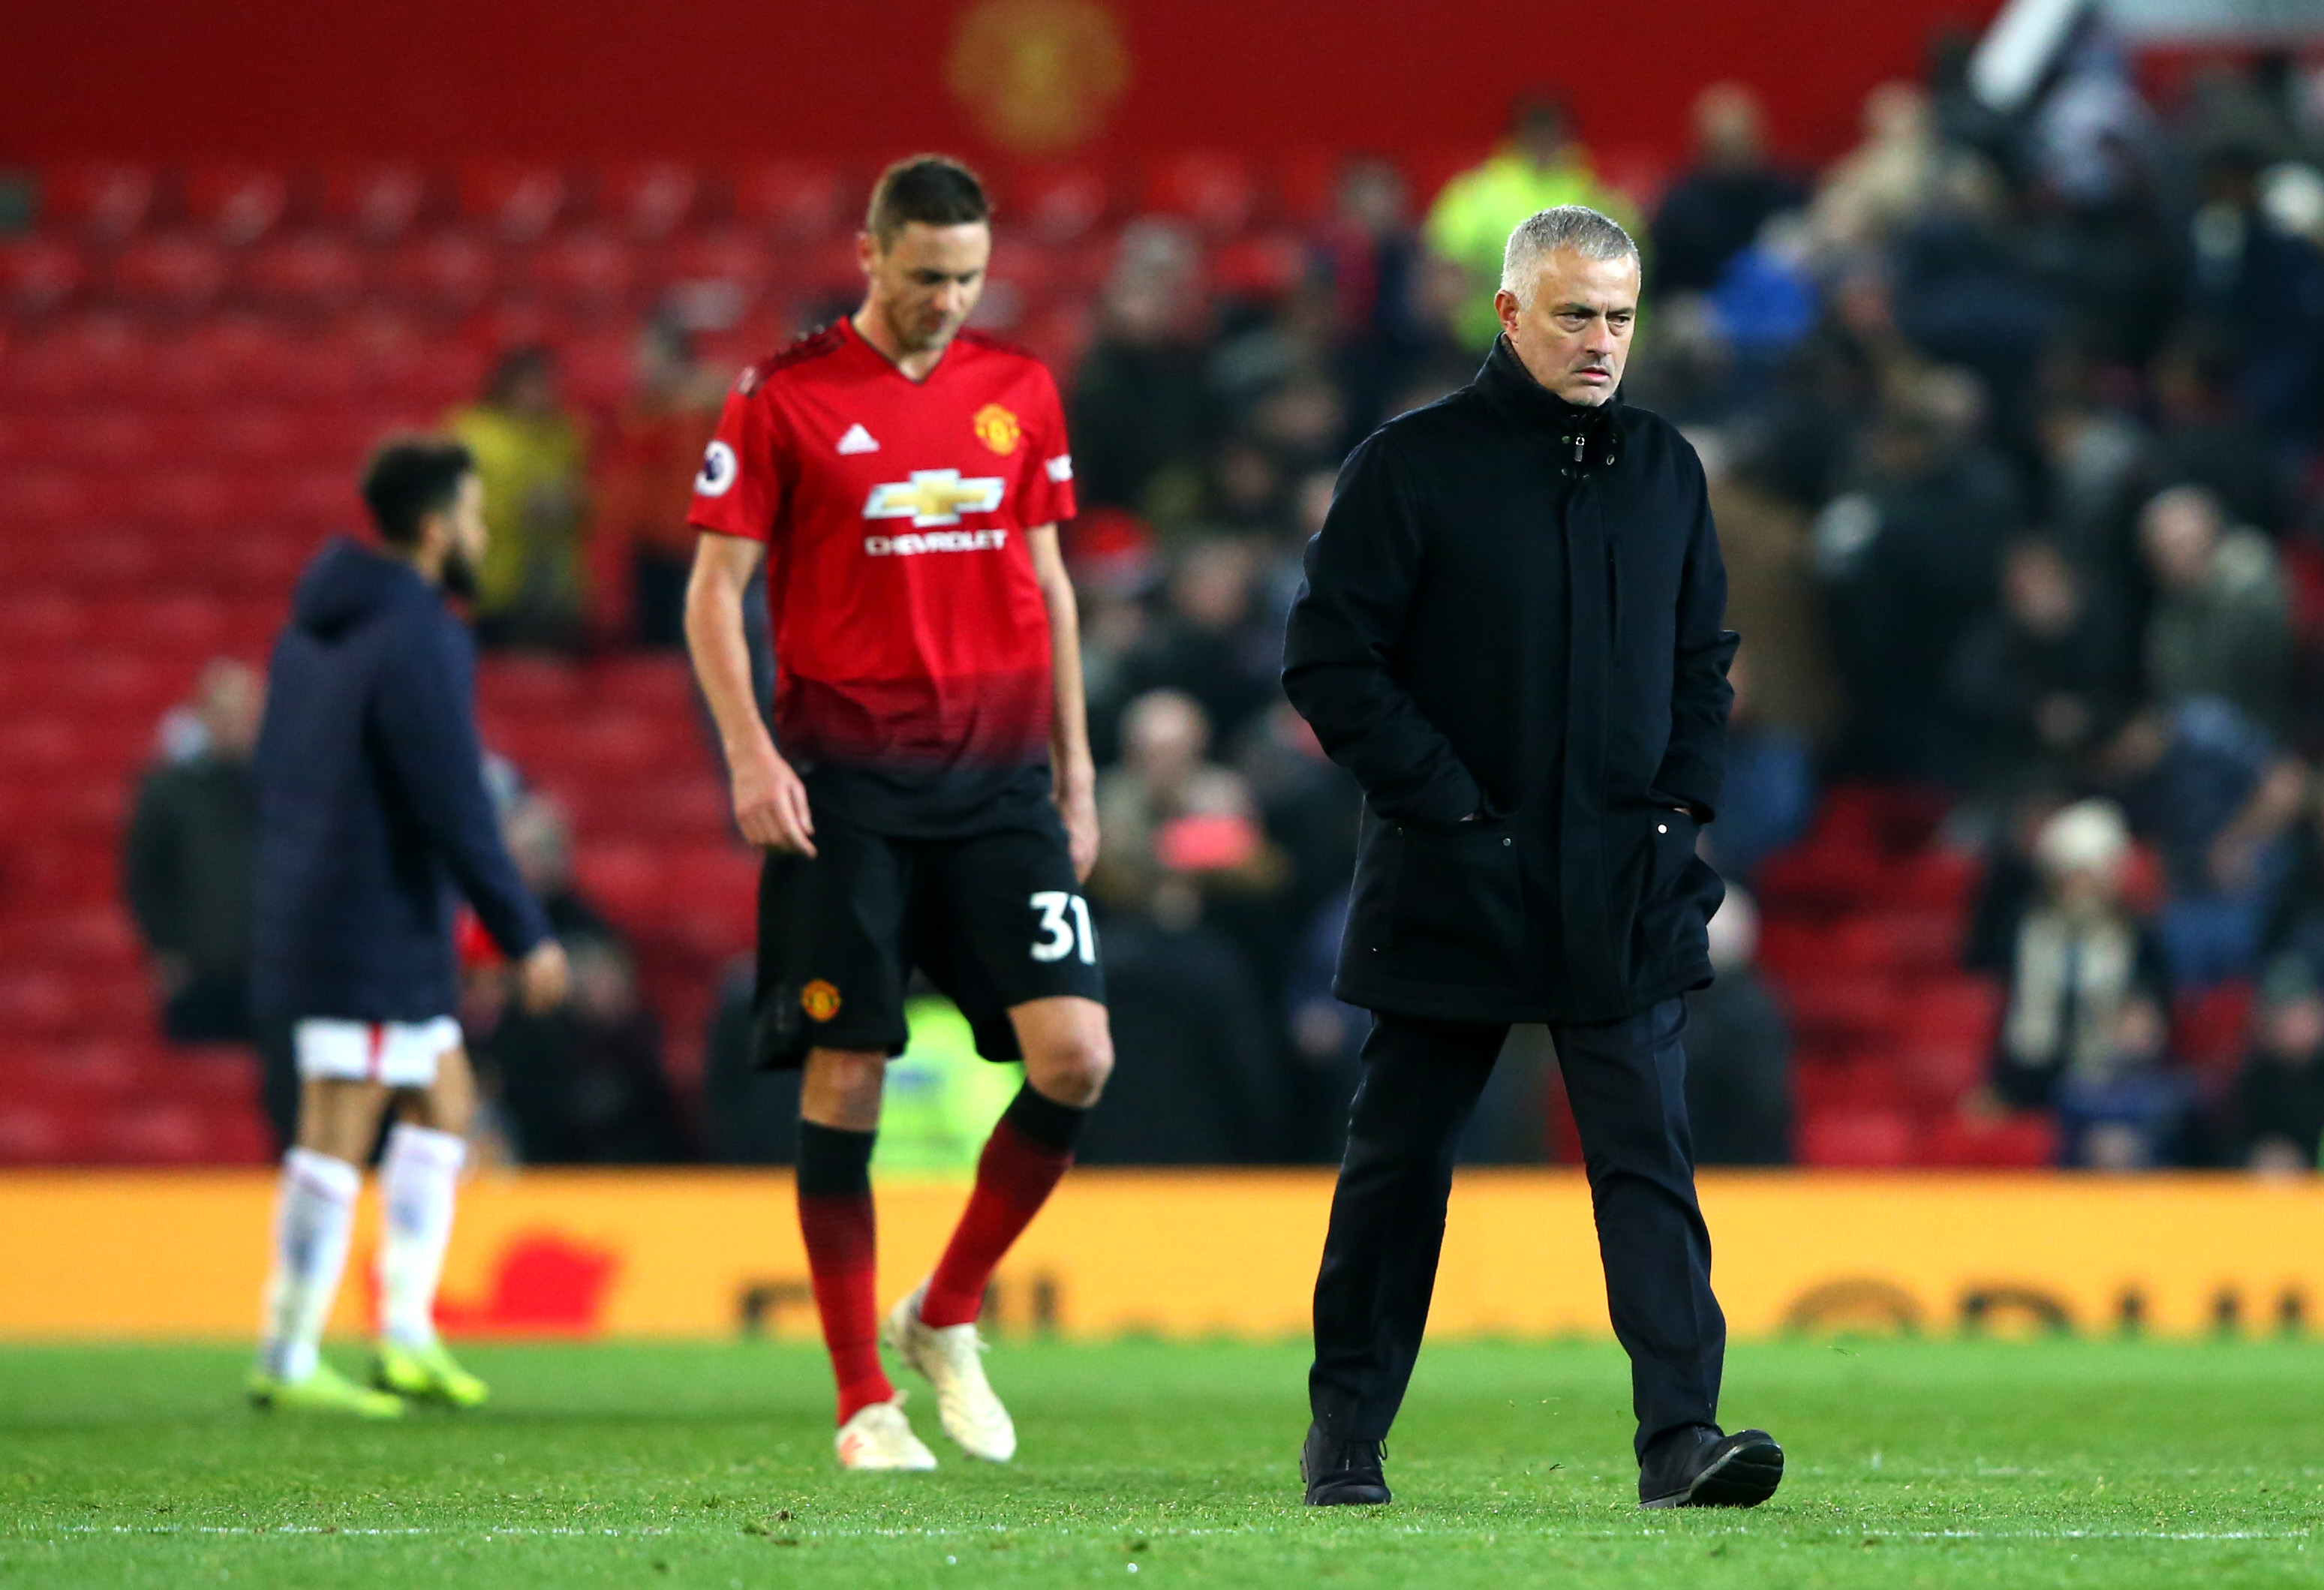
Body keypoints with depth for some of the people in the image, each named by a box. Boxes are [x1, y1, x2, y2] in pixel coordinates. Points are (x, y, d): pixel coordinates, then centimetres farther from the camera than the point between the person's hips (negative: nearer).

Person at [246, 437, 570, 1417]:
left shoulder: (314, 628, 13)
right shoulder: (417, 641, -16)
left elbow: (276, 777, 20)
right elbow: (455, 810, -19)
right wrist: (524, 936, -12)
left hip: (313, 916, 10)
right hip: (377, 929, -10)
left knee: (443, 1103, 16)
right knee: (339, 1137, -6)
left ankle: (407, 1335, 12)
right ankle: (288, 1363, -4)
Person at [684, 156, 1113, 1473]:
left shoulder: (1022, 392, 11)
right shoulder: (784, 400, -1)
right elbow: (715, 588, 0)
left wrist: (1076, 767, 14)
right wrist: (752, 752, -12)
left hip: (1000, 772, 3)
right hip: (845, 784, -3)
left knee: (1075, 1056, -9)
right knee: (846, 1080, -4)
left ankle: (946, 1318, 11)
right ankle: (866, 1401, 5)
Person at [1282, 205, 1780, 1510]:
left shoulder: (1665, 468, 10)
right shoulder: (1413, 465, -5)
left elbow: (1705, 658, 19)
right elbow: (1330, 658, -6)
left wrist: (1684, 803, 5)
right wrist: (1448, 804, -12)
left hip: (1629, 889, 3)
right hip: (1449, 887, -3)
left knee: (1649, 1157, -8)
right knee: (1400, 1161, 8)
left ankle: (1681, 1432, -15)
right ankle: (1345, 1436, 20)